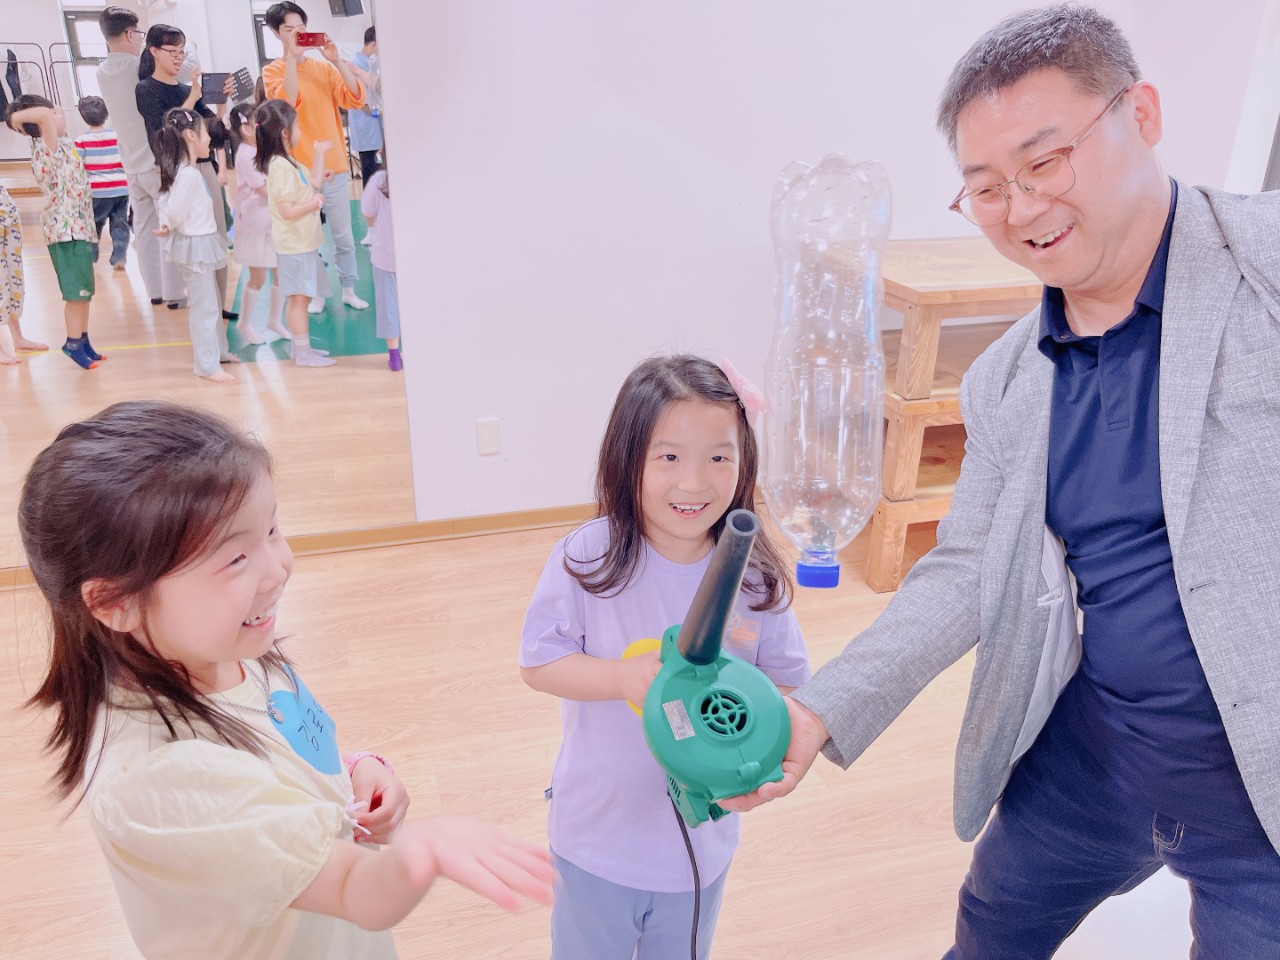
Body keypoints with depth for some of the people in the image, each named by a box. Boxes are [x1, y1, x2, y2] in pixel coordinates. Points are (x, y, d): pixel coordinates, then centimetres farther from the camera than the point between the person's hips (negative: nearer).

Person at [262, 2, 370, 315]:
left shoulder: (325, 68, 6)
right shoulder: (273, 71, 0)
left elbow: (356, 99, -7)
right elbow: (288, 102, -20)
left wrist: (337, 60, -16)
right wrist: (292, 57, -20)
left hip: (334, 168, 2)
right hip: (298, 171, -2)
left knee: (343, 236, 9)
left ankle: (349, 289, 22)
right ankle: (316, 293, 17)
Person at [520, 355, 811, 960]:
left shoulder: (755, 576, -14)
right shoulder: (587, 559, -20)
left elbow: (791, 686, -5)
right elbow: (537, 662, -14)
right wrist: (626, 677, -28)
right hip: (598, 830, -2)